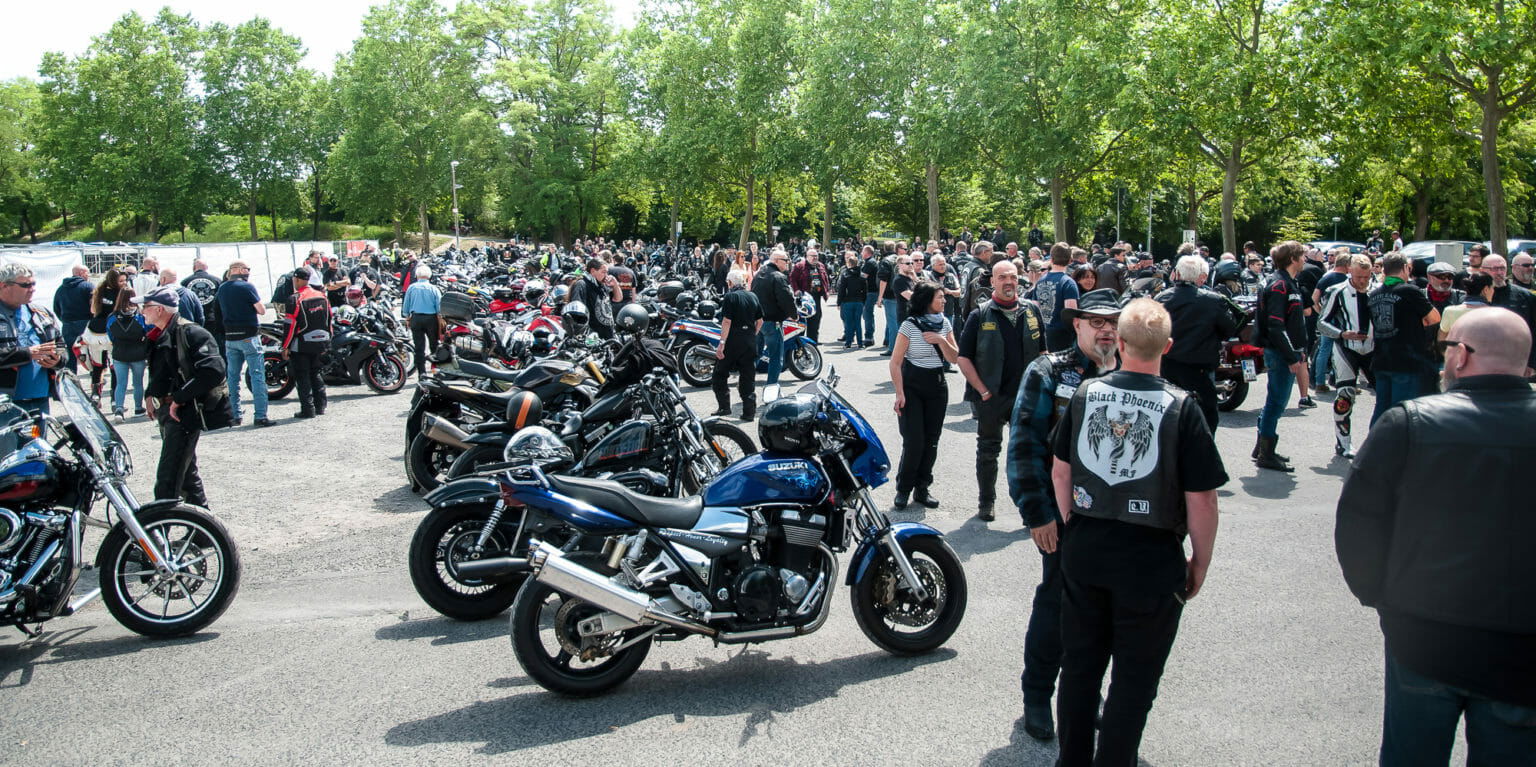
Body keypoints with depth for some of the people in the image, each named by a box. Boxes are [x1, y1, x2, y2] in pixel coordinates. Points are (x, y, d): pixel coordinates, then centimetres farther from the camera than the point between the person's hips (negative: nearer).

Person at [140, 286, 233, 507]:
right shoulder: (159, 336, 13)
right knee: (186, 471, 18)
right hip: (168, 411, 10)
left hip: (186, 412, -10)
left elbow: (213, 371, -27)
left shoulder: (191, 333, -16)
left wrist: (179, 399, -23)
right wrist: (150, 395, 9)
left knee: (168, 476, -11)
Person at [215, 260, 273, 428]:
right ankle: (260, 416, -12)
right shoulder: (247, 287, -11)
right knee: (257, 375, -6)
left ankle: (235, 415, 15)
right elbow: (262, 310, -10)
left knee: (233, 377, 12)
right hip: (249, 337, -6)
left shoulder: (221, 288, 9)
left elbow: (220, 312, 18)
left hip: (229, 338, 7)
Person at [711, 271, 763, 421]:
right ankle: (749, 412, 8)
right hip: (750, 342, 5)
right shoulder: (753, 296, 8)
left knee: (720, 375, 9)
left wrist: (721, 343, -18)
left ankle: (724, 406, 4)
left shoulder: (730, 297, -10)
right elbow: (760, 320, 11)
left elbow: (727, 321, -17)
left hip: (732, 341, -5)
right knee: (748, 377, 9)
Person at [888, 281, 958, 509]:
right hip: (912, 386, -5)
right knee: (913, 441, -8)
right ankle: (903, 489, 8)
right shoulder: (910, 325, -11)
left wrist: (942, 341, -14)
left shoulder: (945, 323, 5)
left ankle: (922, 488, 18)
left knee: (931, 441, 6)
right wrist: (900, 394, -15)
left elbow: (954, 358, 5)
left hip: (937, 387, 5)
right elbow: (895, 362, -10)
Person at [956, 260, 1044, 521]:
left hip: (1026, 397, 2)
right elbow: (964, 358, -5)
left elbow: (1042, 353, 14)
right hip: (990, 397, -2)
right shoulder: (980, 315, -3)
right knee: (988, 450, 9)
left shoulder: (1032, 311, 6)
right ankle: (985, 503, 22)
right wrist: (983, 391, -10)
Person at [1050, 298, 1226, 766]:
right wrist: (1200, 562, 1)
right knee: (1134, 677, 11)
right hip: (1152, 560, -4)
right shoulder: (1180, 407, -14)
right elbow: (1200, 499, -13)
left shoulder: (1085, 394, -3)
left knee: (1080, 665, 18)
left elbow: (1060, 470, 5)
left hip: (1084, 552, 4)